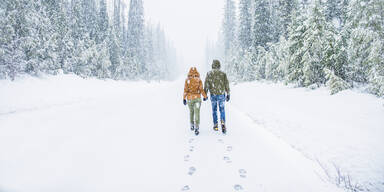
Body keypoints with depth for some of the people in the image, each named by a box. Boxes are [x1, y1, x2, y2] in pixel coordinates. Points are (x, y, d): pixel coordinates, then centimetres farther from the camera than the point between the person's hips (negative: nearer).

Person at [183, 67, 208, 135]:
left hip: (190, 98, 2)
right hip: (197, 98, -2)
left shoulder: (187, 80, -3)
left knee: (191, 112, 20)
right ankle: (196, 128, -16)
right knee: (197, 113, -5)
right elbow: (201, 90, -7)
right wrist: (205, 96, 6)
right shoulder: (199, 80, -4)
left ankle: (192, 126, 31)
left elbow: (185, 90, -7)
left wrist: (184, 98, -3)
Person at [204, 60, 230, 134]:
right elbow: (227, 85, -2)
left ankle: (215, 126, 19)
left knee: (214, 110, 16)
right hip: (221, 95, 0)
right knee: (222, 110, 12)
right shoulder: (223, 74, -3)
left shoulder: (209, 74, -3)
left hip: (213, 95, 0)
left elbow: (206, 85, -6)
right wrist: (228, 94, 7)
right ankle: (223, 123, -10)